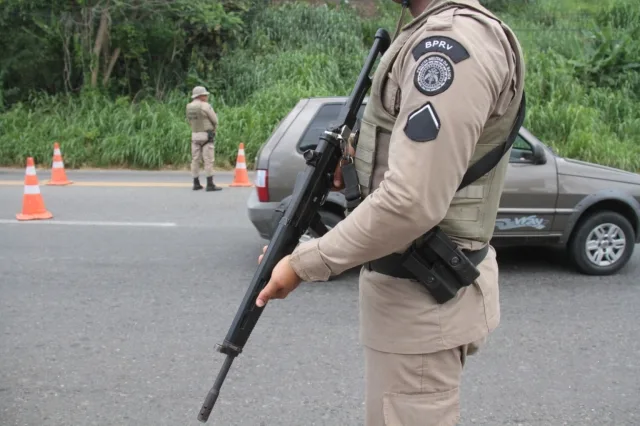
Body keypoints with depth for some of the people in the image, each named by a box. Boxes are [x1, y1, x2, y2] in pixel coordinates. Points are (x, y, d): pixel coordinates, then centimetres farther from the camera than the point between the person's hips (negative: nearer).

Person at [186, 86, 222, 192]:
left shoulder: (189, 107, 6)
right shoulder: (205, 106, -14)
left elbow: (190, 121, 13)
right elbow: (215, 120, -6)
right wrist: (213, 129, 13)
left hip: (195, 136, 7)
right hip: (206, 136, -6)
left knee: (195, 160, 8)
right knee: (208, 160, -6)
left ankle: (196, 184, 10)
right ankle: (210, 184, -9)